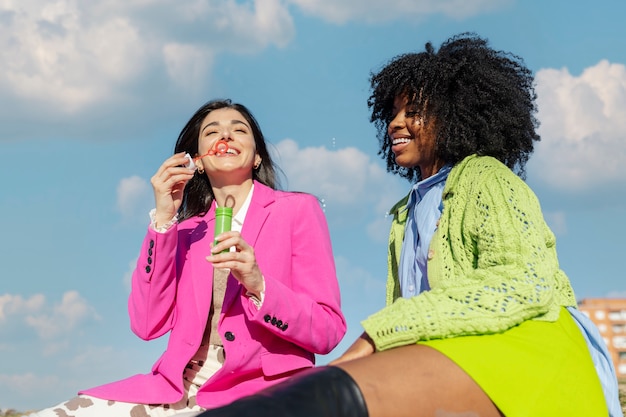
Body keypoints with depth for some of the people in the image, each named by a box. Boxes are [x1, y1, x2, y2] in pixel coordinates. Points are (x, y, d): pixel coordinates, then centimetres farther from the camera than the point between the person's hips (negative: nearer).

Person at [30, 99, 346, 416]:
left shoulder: (296, 210, 5)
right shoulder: (187, 231, 16)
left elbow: (327, 331, -3)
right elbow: (148, 324, 1)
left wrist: (258, 285, -20)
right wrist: (164, 218, -2)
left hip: (260, 391, -4)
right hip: (179, 388, 4)